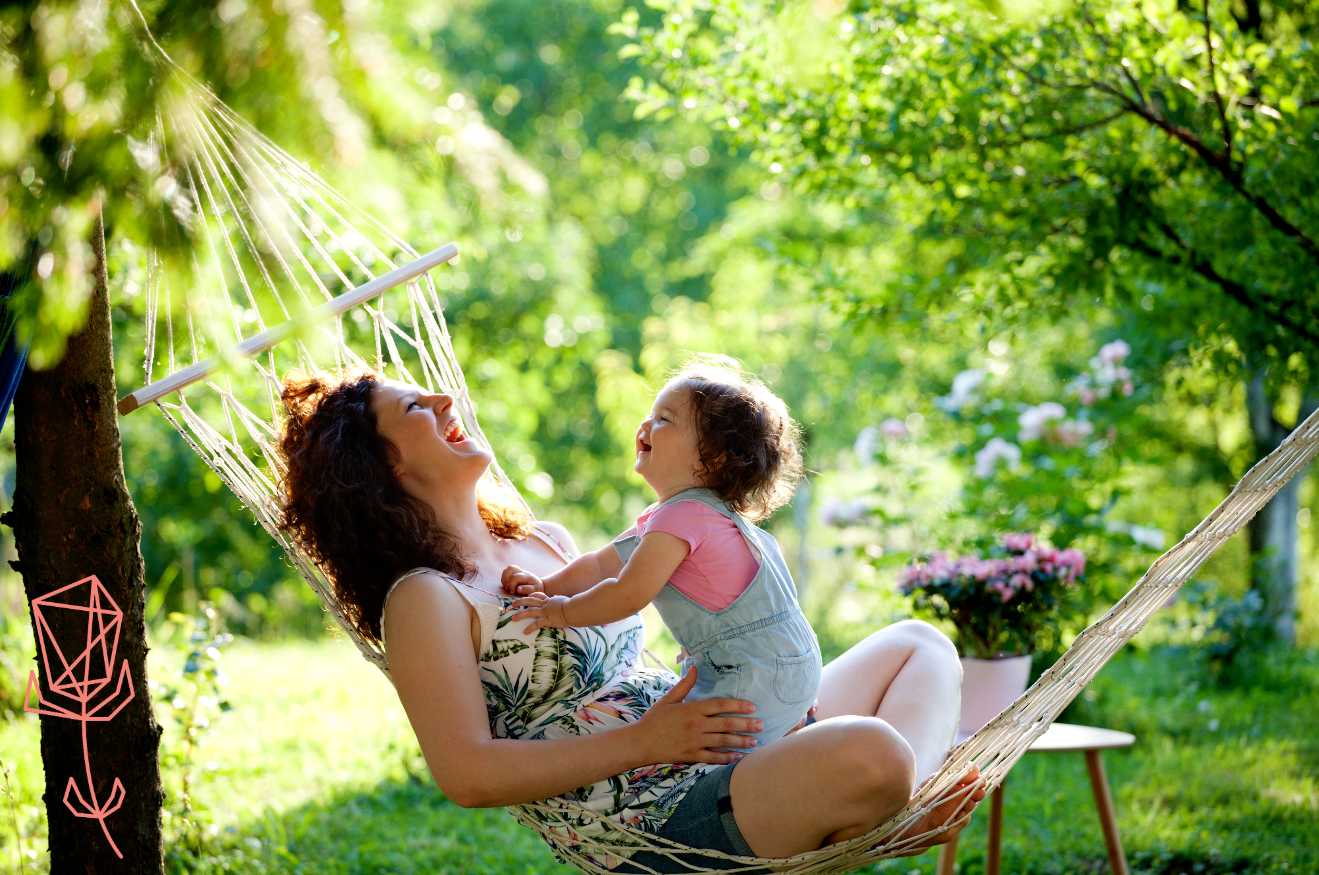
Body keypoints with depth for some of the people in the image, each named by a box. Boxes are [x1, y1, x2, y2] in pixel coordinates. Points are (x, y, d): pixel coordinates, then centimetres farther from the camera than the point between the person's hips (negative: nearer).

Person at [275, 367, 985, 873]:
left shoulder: (548, 542, 20)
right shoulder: (424, 600, -7)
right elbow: (467, 775, -16)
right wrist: (643, 741, -17)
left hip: (733, 754, 10)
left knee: (918, 643, 13)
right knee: (870, 750, -34)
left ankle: (913, 812, -12)